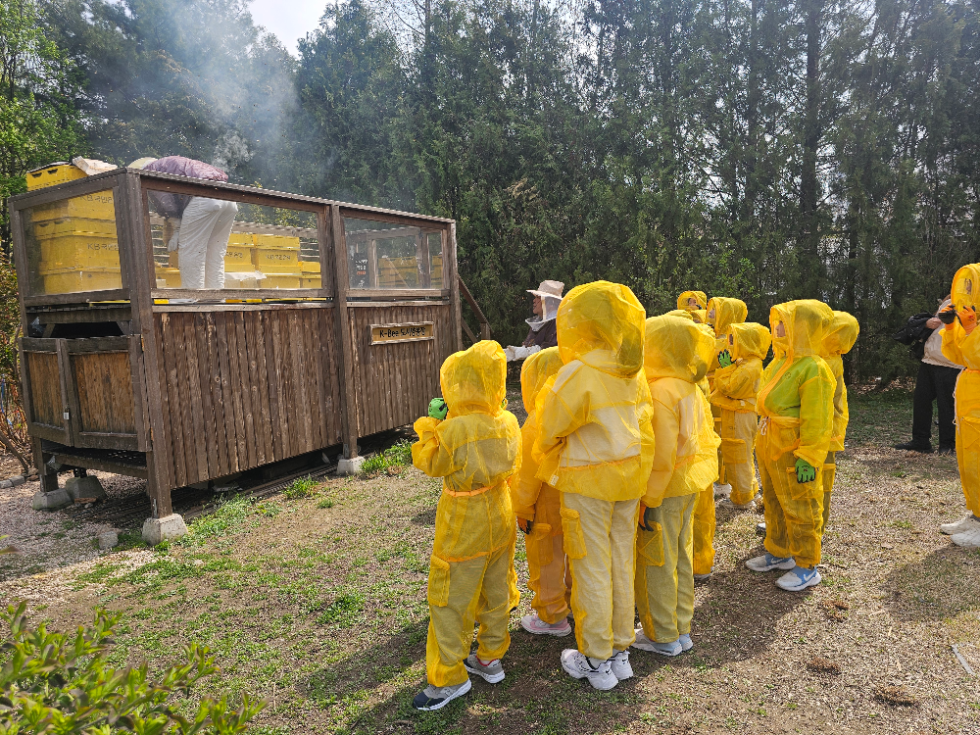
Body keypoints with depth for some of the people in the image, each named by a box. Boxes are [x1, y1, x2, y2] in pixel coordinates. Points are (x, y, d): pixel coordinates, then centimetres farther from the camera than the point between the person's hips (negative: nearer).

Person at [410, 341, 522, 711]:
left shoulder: (453, 431, -25)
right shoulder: (508, 423, -7)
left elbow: (431, 464, -10)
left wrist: (431, 423, -2)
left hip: (464, 528, -7)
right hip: (501, 518, 7)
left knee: (450, 601, 8)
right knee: (495, 592, 20)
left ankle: (449, 677, 18)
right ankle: (490, 658, 36)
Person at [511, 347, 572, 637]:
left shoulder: (538, 423, -24)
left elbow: (528, 473, -18)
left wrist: (522, 509, -6)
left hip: (548, 507, -7)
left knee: (546, 559, 10)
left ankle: (552, 617, 24)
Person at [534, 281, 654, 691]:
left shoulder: (577, 373, -19)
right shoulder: (633, 371, 0)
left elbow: (551, 430, -9)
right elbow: (644, 432, 7)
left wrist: (543, 454, 12)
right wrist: (639, 480, 17)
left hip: (587, 482, -6)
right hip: (628, 479, 6)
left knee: (591, 569, 7)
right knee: (622, 567, 16)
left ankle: (596, 661, 20)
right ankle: (620, 652, 30)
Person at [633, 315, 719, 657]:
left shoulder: (659, 391, -22)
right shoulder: (691, 388, 4)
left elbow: (661, 455, -24)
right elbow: (705, 439, 10)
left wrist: (649, 501, -19)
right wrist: (696, 475, 18)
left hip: (665, 490, -9)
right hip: (689, 487, 9)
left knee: (655, 564, 7)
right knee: (681, 558, 19)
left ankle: (662, 636, 21)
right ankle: (681, 629, 32)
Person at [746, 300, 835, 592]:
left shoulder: (814, 369, -20)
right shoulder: (779, 363, 8)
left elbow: (816, 421, -21)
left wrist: (808, 458, -20)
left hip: (793, 454, -9)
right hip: (769, 448, 9)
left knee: (800, 510, 4)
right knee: (773, 503, 20)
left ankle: (807, 567, 19)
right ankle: (778, 553, 37)